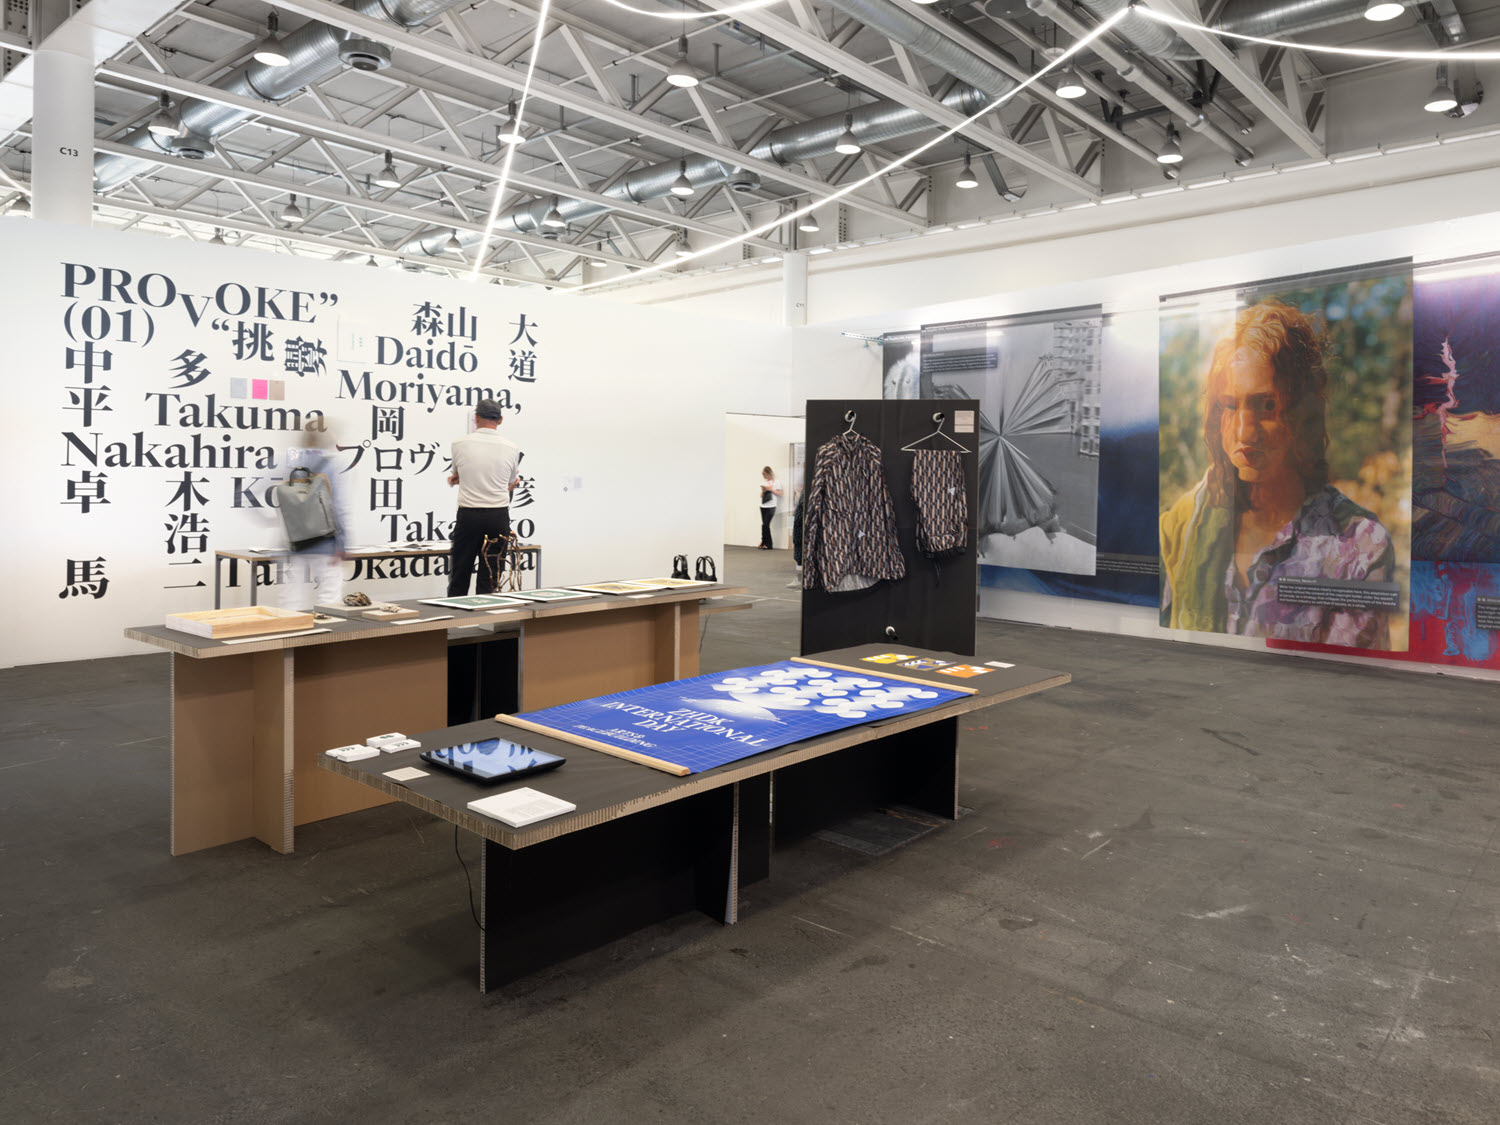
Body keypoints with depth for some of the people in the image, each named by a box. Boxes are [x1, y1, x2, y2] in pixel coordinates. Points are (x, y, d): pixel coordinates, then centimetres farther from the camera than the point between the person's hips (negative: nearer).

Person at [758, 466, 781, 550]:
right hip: (763, 506, 5)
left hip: (771, 506, -5)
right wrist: (763, 491, -5)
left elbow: (779, 493, -1)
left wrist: (771, 489, -10)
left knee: (765, 524, -13)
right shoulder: (763, 482, 14)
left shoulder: (775, 482, 2)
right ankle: (768, 544, 6)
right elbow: (761, 495, 15)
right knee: (765, 525, 1)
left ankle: (764, 543, -5)